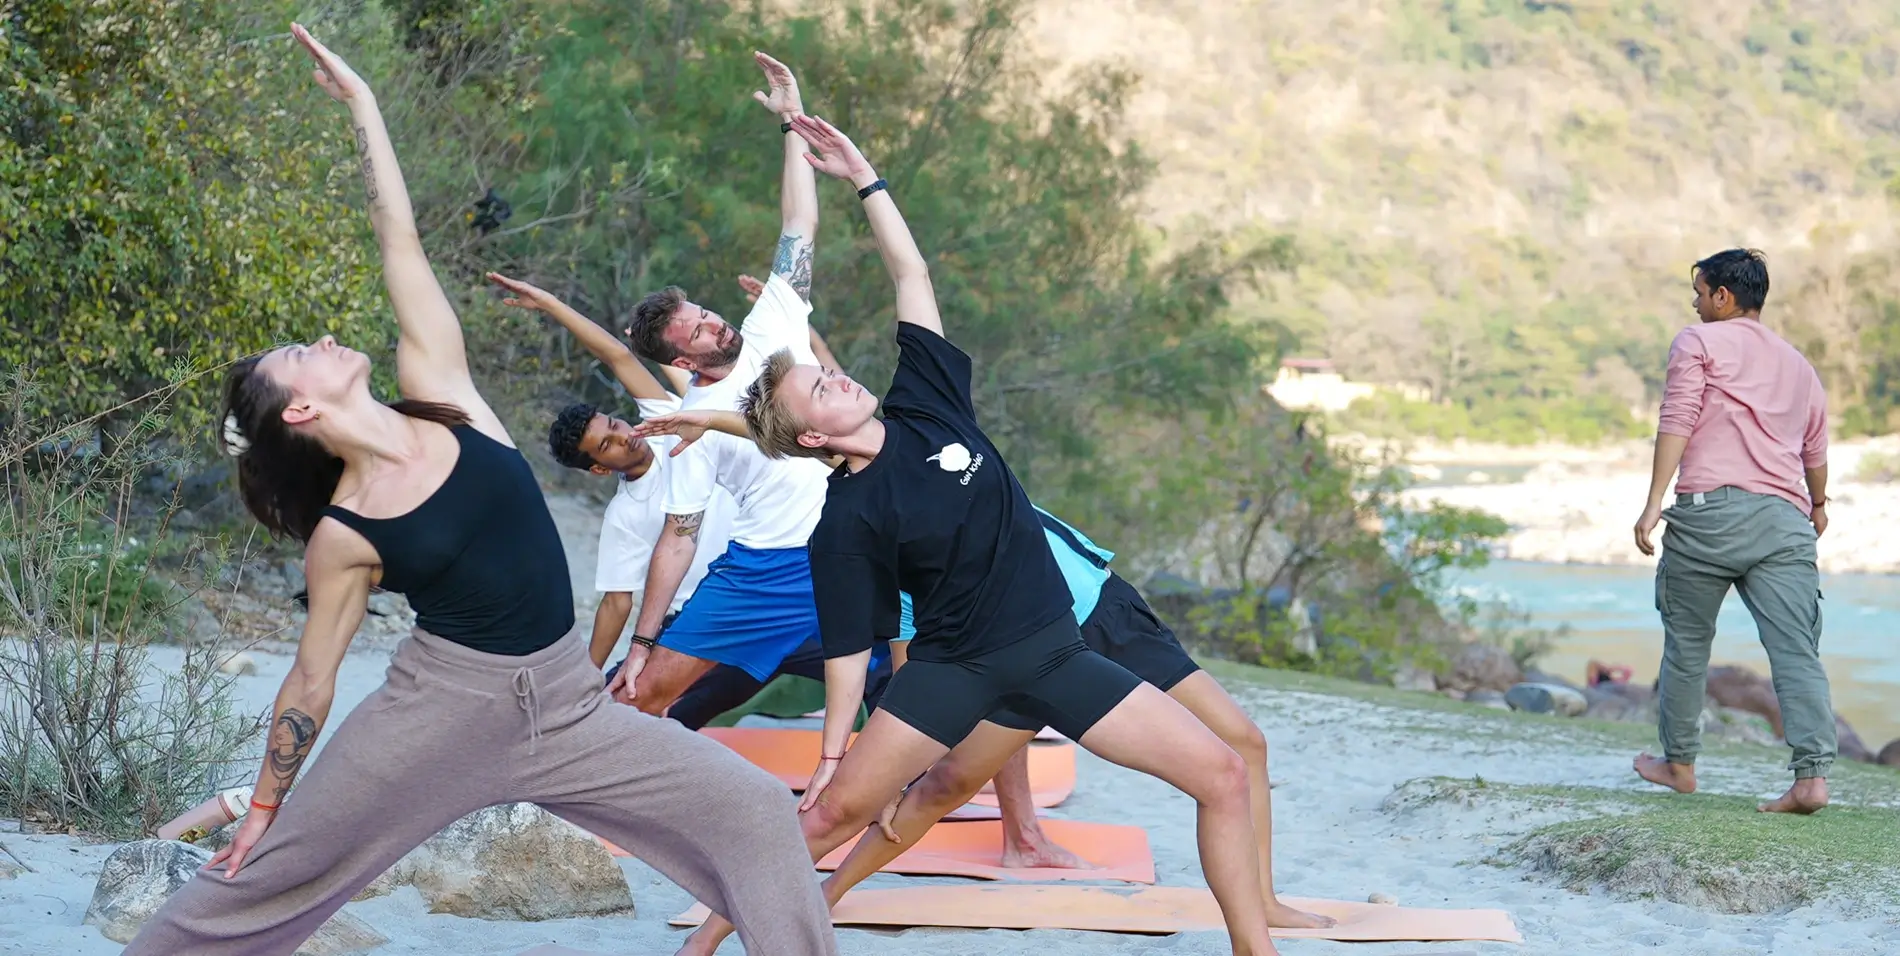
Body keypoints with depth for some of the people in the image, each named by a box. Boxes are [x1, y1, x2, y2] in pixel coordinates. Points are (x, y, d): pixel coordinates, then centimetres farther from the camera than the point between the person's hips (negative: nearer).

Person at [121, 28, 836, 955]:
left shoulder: (438, 392, 0)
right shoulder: (342, 536, -7)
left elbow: (400, 247, 0)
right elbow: (311, 676, 2)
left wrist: (360, 102, 2)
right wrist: (264, 806, 6)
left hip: (566, 705, 4)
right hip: (444, 706, -4)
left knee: (759, 815, -5)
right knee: (262, 878, 7)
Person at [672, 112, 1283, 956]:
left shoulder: (924, 402, 0)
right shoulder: (846, 522, -11)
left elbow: (911, 274, 5)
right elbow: (849, 647, -8)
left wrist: (863, 177, 1)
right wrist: (832, 752, -12)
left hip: (1054, 650, 4)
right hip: (954, 666, -4)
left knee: (1222, 774, -6)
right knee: (835, 808, -15)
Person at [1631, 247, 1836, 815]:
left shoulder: (1699, 342, 8)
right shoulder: (1797, 365, 25)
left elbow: (1677, 422, -6)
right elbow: (1816, 453, 32)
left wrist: (1654, 503, -11)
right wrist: (1818, 505, 51)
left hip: (1711, 509, -4)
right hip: (1785, 520, 4)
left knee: (1687, 641, 12)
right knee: (1796, 649, -6)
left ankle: (1679, 764, 21)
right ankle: (1813, 775, -19)